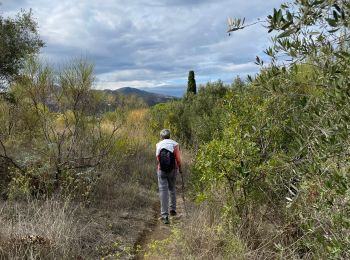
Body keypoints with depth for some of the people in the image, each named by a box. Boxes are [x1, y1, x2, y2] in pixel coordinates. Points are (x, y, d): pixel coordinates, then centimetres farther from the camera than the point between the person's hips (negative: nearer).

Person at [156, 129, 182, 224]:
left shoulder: (158, 145, 2)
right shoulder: (175, 144, -3)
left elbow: (157, 158, 8)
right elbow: (178, 159, -7)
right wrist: (180, 168, 9)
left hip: (161, 170, 0)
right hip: (172, 170, 1)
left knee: (163, 191, -1)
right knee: (172, 189, 21)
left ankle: (164, 215, -6)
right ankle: (173, 209, 24)